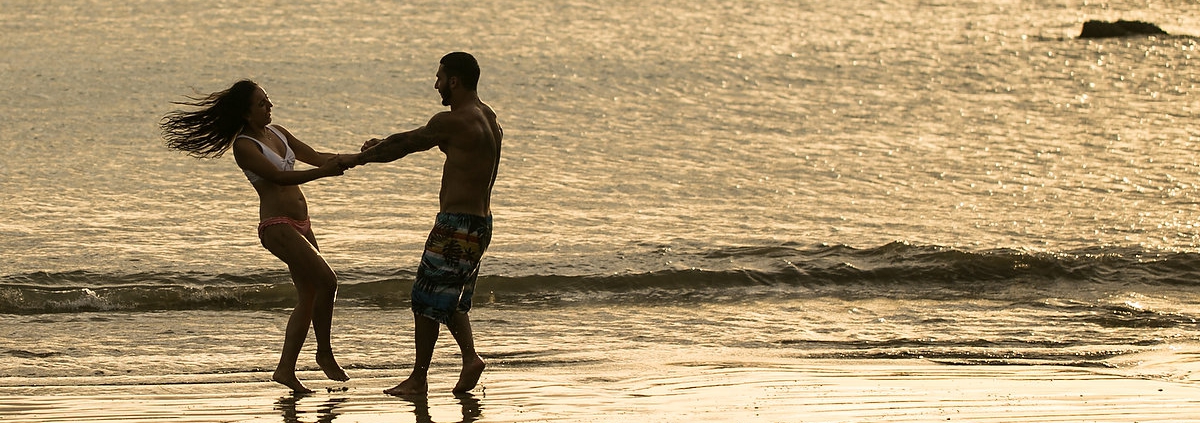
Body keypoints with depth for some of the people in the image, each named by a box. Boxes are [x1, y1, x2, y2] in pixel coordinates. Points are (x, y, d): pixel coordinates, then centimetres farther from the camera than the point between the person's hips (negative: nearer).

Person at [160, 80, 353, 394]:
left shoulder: (277, 133, 13)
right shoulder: (244, 146, -11)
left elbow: (315, 157, 14)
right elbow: (278, 176, -23)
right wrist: (323, 172, -32)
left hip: (300, 225, 9)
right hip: (276, 226, -9)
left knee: (309, 296, 6)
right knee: (326, 281, -15)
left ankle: (286, 369, 10)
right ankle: (325, 353, -1)